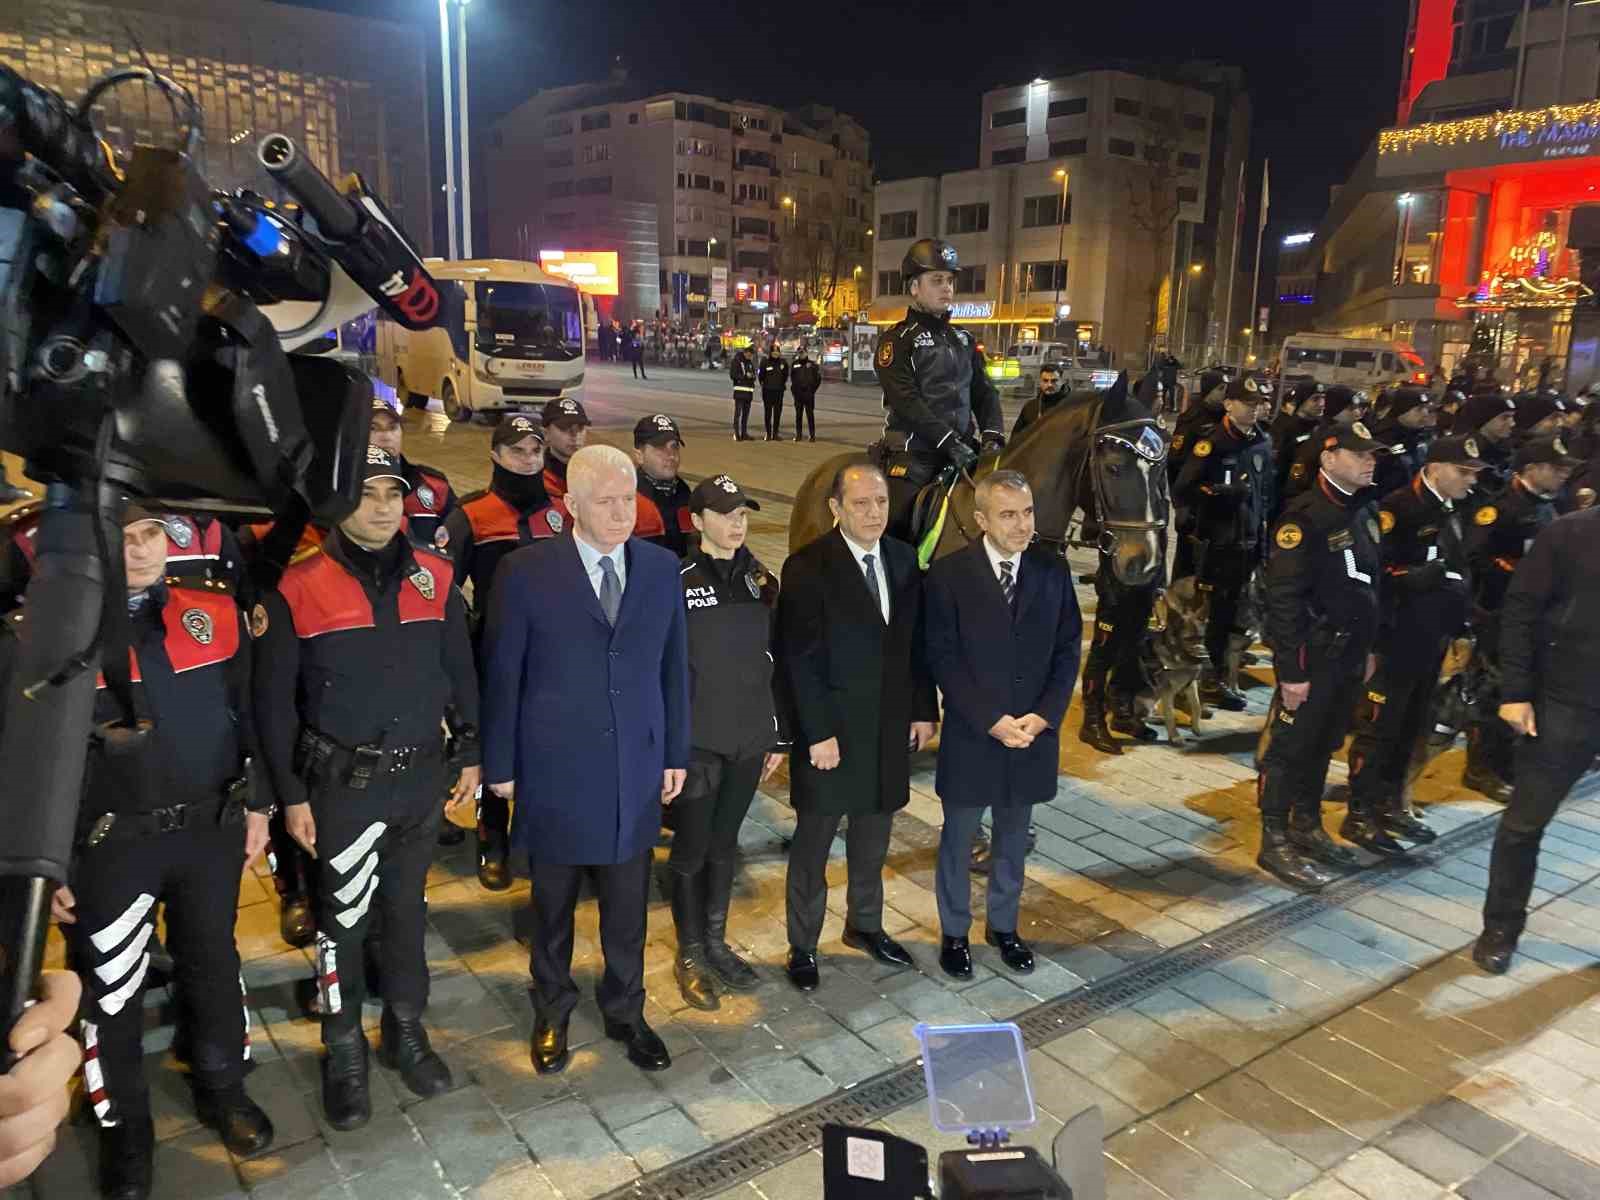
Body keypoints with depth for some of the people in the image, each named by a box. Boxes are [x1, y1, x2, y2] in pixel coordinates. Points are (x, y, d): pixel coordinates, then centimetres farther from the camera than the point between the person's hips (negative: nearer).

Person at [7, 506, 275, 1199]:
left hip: (211, 832, 3)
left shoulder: (215, 614, -3)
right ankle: (124, 1130, 36)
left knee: (213, 966, 19)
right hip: (108, 846, -2)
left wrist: (257, 804, 8)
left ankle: (222, 1091, 42)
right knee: (110, 990, 13)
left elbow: (248, 713, 8)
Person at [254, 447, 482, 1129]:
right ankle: (345, 1051, 29)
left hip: (422, 774, 3)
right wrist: (292, 796, -6)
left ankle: (405, 1030, 36)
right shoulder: (298, 589, -11)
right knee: (342, 918, 9)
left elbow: (459, 671, 8)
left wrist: (469, 755, 7)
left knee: (407, 909, 18)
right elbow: (275, 702, -6)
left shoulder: (435, 577, -1)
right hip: (342, 783, -3)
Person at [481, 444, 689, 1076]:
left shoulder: (662, 567, 0)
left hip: (637, 768, 2)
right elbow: (501, 674, -4)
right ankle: (552, 1012, 39)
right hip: (554, 769, -2)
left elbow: (673, 666, 6)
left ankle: (625, 1012, 36)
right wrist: (500, 764, -2)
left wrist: (676, 753, 7)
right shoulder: (527, 571, -10)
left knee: (627, 905, 14)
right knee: (553, 904, 17)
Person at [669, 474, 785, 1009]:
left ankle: (716, 942, 32)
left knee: (725, 844, 16)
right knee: (691, 849, 8)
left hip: (749, 738, 4)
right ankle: (689, 955, 24)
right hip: (697, 739, -4)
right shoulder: (678, 583, -10)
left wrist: (777, 736, 11)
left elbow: (772, 662, 10)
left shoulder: (761, 582, 5)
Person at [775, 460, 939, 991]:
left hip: (889, 728, 5)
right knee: (813, 843, 10)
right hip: (830, 730, -5)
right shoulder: (808, 567, -14)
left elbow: (915, 642, 8)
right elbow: (799, 660, -15)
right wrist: (817, 733, -16)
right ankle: (802, 946, 27)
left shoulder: (904, 560, 3)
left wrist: (923, 709, 5)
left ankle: (865, 926, 40)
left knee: (872, 838, 19)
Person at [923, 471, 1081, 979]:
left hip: (1034, 732, 3)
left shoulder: (1053, 572, -1)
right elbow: (943, 658, -11)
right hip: (970, 734, -3)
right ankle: (954, 932, 32)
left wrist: (1043, 716, -11)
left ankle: (1003, 926, 38)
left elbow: (1067, 651, 2)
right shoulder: (948, 575, -11)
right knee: (958, 839, 13)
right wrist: (991, 721, -17)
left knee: (1012, 839, 18)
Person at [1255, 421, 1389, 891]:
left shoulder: (1364, 512, 10)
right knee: (1289, 746, 1)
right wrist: (1291, 669, -22)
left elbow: (1372, 585, 18)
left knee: (1324, 744, 18)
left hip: (1349, 653, 9)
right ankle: (1275, 841, 10)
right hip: (1312, 654, -8)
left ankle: (1306, 826, 33)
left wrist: (1368, 648, 17)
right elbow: (1284, 598, -21)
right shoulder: (1305, 516, -18)